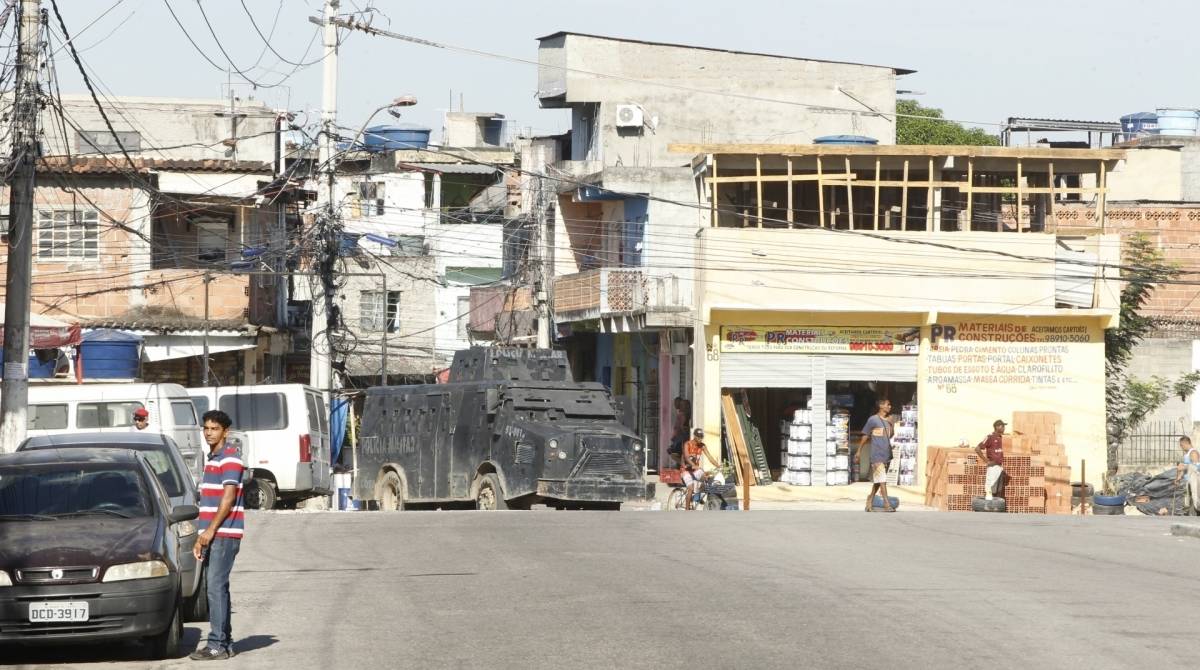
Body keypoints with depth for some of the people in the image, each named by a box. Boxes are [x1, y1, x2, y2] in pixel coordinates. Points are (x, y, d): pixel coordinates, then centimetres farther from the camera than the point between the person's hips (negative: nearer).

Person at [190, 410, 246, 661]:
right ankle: (224, 643, 13)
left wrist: (211, 530, -19)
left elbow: (228, 497, -17)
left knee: (216, 587, -12)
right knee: (217, 588, 10)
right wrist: (202, 537, 19)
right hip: (213, 534, 10)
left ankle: (217, 645, -12)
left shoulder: (230, 458, -10)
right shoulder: (212, 458, 20)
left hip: (224, 533, -10)